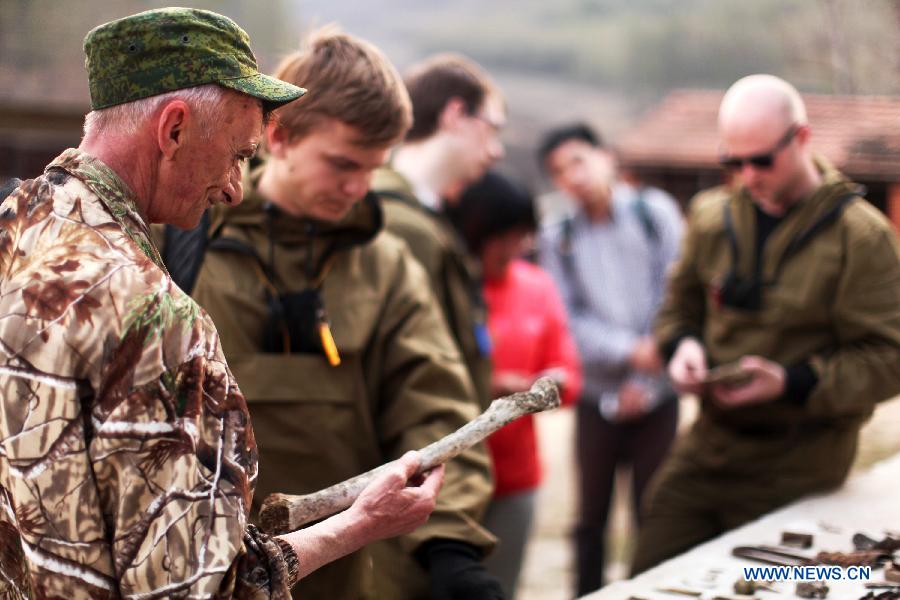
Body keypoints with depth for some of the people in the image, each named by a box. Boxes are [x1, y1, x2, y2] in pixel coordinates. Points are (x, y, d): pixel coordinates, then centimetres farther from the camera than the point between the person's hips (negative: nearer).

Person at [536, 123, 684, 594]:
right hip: (598, 397, 1)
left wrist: (646, 381, -11)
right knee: (592, 518, 7)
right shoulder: (557, 238, 2)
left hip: (655, 394, -1)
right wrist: (631, 351, -19)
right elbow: (570, 320, -5)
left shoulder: (655, 212, -1)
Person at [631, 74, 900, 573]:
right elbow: (680, 306, 19)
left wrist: (791, 382, -22)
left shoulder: (860, 234, -11)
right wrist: (684, 344, -4)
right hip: (707, 447, 5)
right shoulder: (712, 219, 5)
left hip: (795, 466, -5)